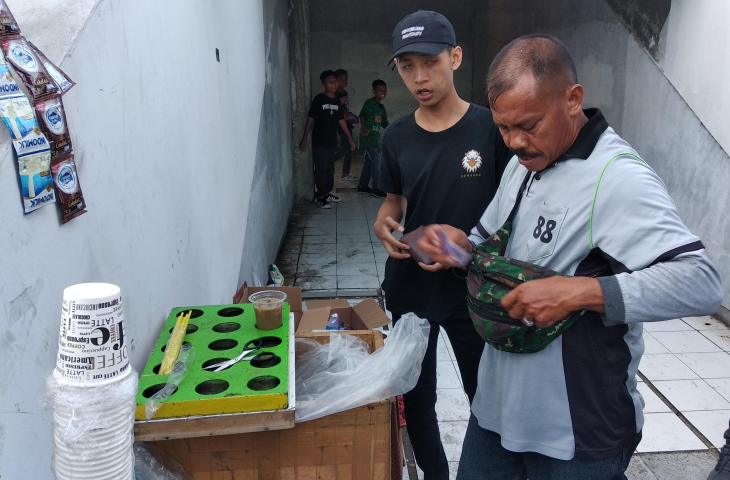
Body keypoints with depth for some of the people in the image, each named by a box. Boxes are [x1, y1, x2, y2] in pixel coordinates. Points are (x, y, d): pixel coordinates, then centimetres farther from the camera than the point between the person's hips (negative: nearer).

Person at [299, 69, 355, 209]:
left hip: (332, 141, 6)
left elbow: (341, 121, 16)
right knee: (321, 170, -4)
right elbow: (310, 119, -6)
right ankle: (319, 197, 3)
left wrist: (350, 138, 16)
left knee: (330, 169, 12)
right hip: (319, 142, -6)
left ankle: (327, 193, 25)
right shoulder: (319, 99, -7)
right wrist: (304, 138, -9)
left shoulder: (337, 101, 10)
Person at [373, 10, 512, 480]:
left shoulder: (490, 127, -11)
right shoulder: (396, 137, 0)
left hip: (473, 287, -3)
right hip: (409, 287, 3)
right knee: (416, 398, 15)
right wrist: (383, 224, -9)